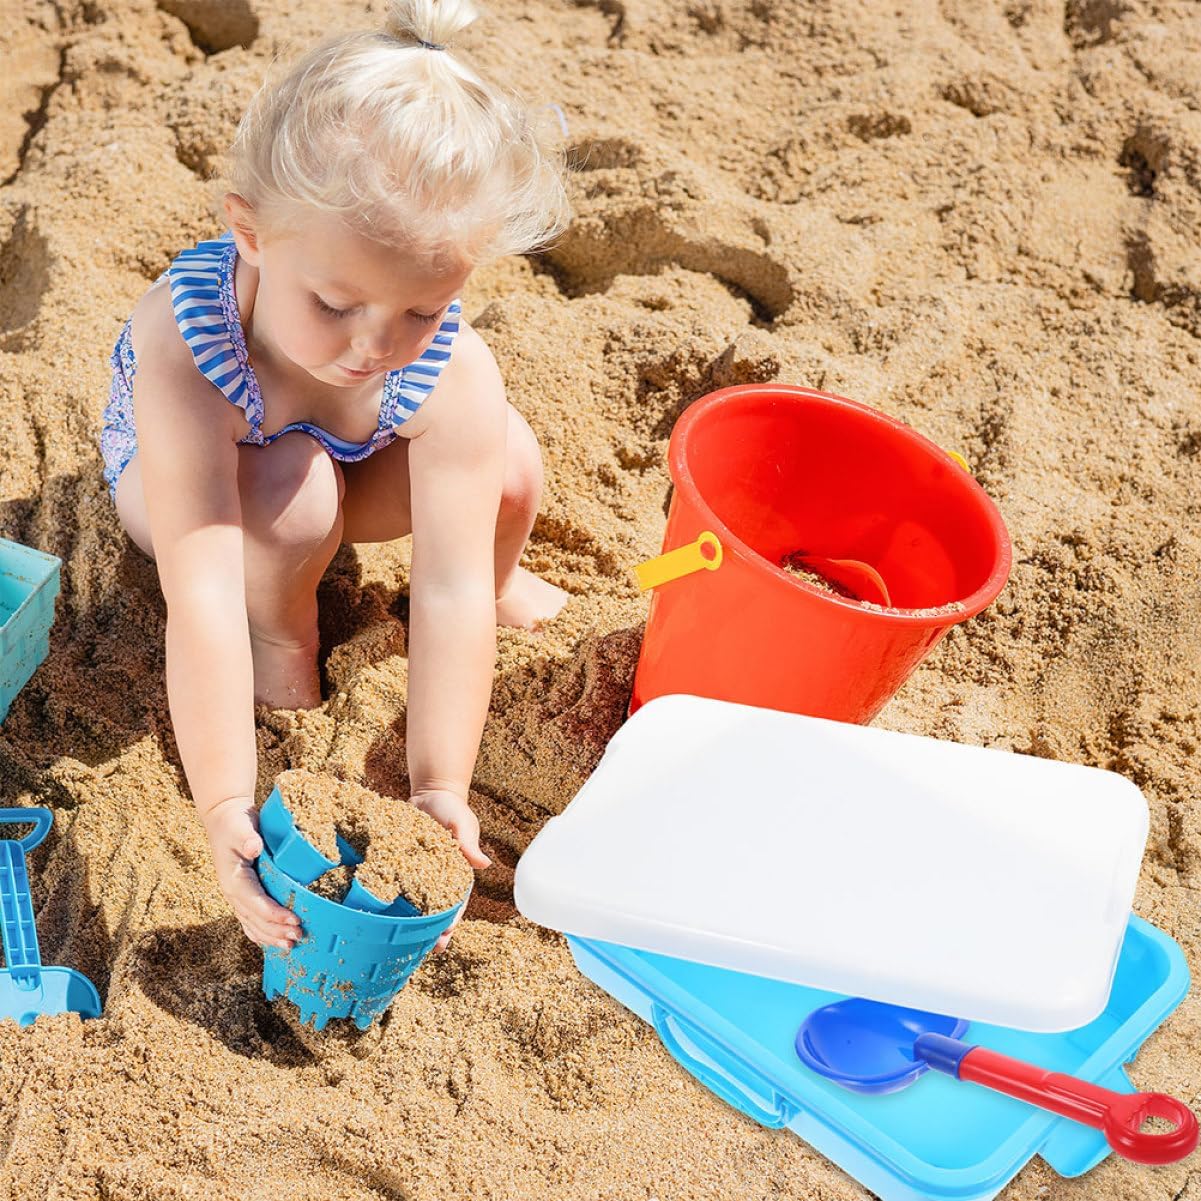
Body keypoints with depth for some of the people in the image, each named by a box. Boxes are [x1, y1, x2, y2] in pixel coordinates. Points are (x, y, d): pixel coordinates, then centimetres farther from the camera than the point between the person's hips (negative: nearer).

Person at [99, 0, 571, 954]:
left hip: (355, 464, 2)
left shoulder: (453, 374, -35)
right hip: (172, 472, -2)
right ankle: (283, 636, -6)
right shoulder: (186, 348, -44)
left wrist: (440, 792, -40)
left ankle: (504, 574, 9)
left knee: (511, 469, -26)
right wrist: (224, 805, -48)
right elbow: (200, 599, -46)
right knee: (292, 495, -38)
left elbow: (450, 596, -36)